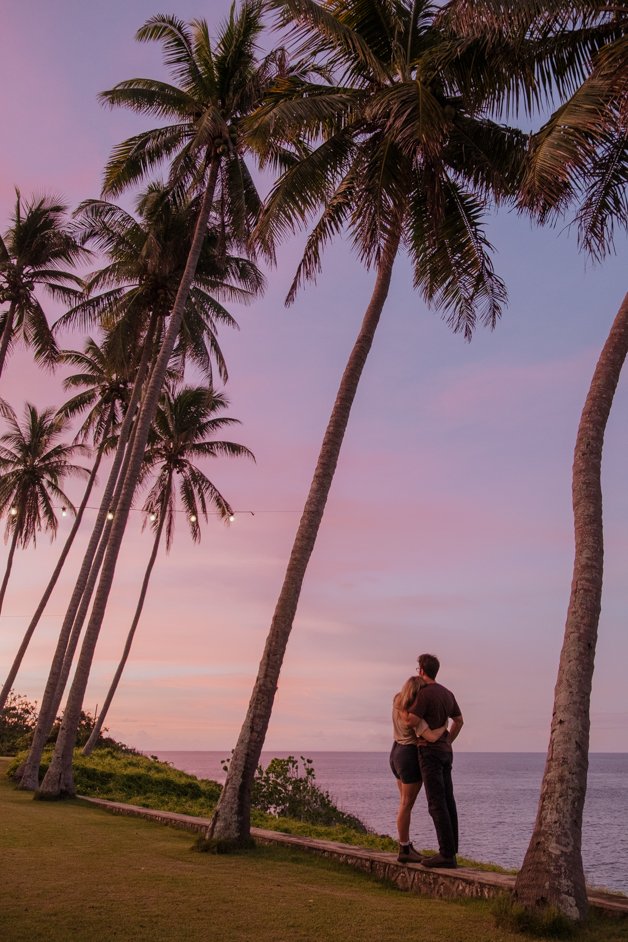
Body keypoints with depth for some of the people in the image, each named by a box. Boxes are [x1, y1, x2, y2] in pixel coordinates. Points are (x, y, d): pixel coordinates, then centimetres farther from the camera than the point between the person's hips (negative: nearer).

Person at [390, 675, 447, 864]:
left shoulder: (397, 700, -3)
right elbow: (431, 737, -33)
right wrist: (444, 726, -14)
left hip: (397, 753, 9)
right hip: (411, 757, -9)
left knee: (405, 802, 14)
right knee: (407, 805, -1)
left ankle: (407, 846, 20)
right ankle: (404, 851, 6)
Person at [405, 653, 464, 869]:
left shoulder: (425, 692, -14)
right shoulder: (447, 693, 12)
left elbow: (412, 722, -17)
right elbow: (459, 721, 22)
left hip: (429, 751, -9)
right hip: (445, 752, 9)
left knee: (437, 804, -8)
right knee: (447, 802, 8)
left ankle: (447, 854, -10)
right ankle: (450, 851, 11)